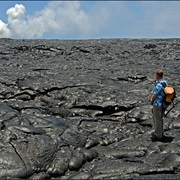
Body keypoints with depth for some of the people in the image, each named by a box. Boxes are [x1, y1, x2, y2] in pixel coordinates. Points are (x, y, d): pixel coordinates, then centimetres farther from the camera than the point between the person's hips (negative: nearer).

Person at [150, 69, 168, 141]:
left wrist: (151, 100, 0)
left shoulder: (158, 85, -27)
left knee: (157, 120, 2)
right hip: (162, 103, 9)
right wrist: (152, 98, 7)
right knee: (160, 118, 21)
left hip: (157, 105, -9)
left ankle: (158, 136, 11)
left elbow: (154, 96, -21)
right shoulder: (164, 82, 4)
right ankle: (160, 132, 33)